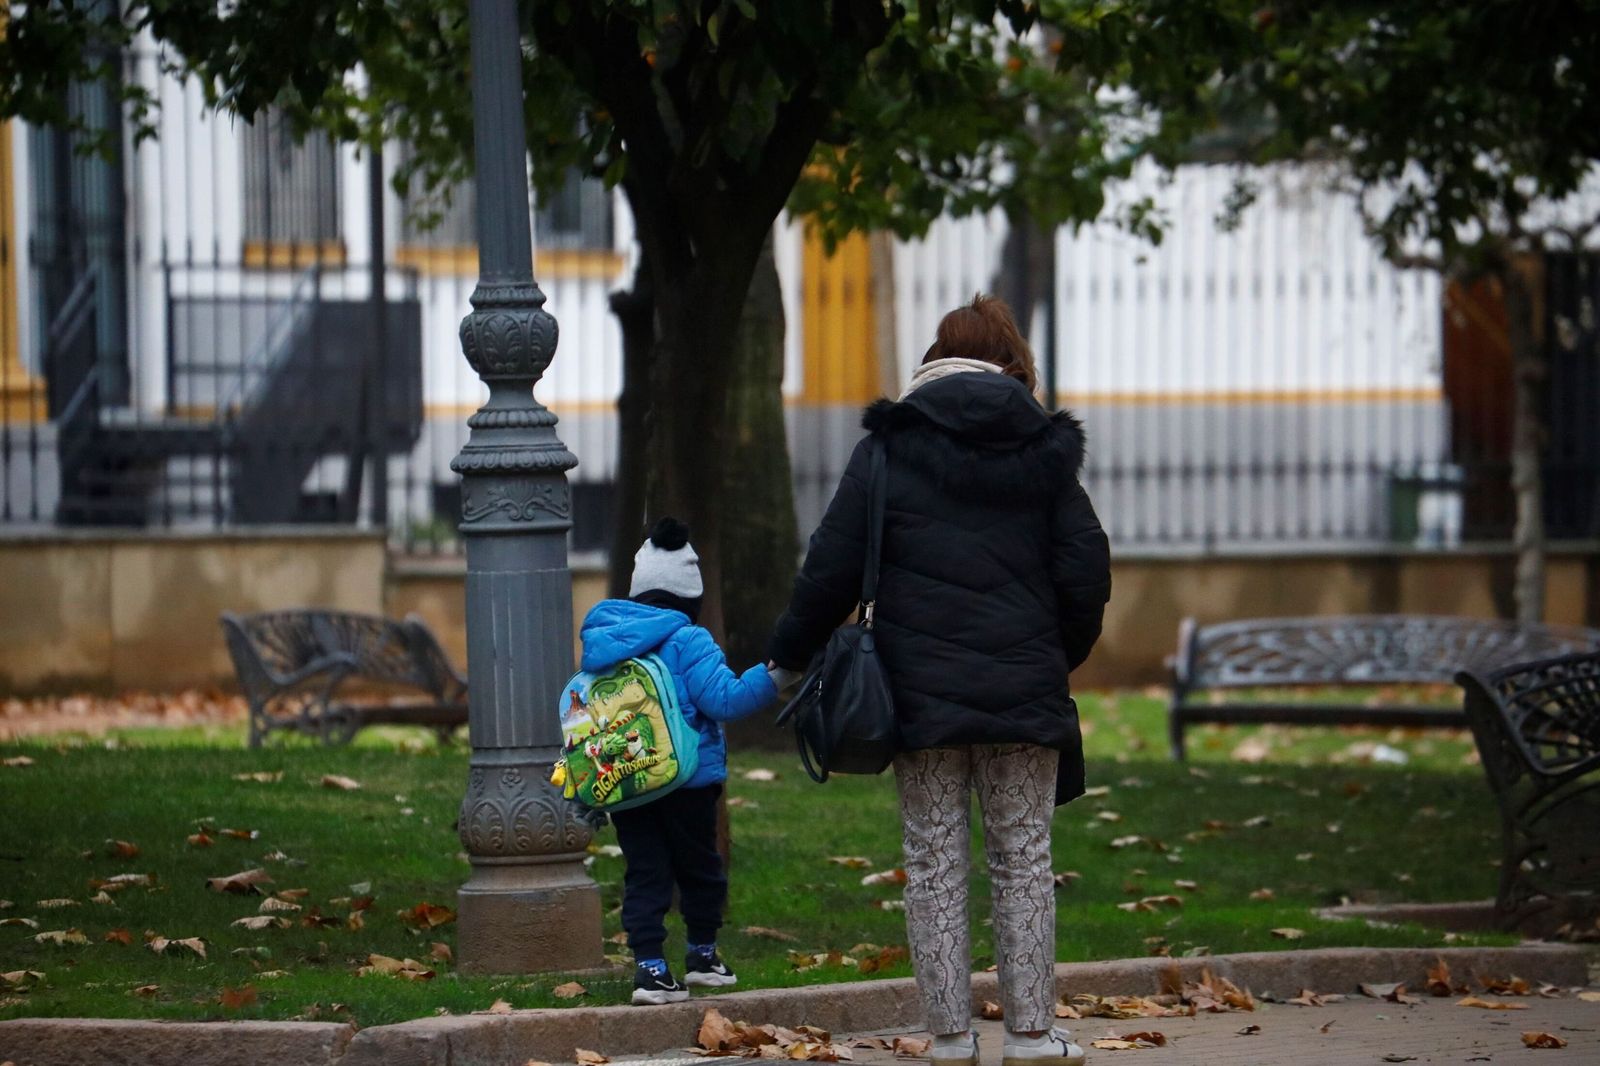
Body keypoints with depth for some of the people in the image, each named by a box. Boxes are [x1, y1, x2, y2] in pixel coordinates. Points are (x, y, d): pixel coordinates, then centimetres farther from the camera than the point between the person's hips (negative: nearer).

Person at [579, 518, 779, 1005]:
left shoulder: (600, 642, 5)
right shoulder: (687, 642, -14)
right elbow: (724, 700, -20)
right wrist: (769, 676, -11)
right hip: (687, 780, -4)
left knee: (644, 874, 5)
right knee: (700, 868, 15)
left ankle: (649, 965, -6)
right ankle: (702, 955, 27)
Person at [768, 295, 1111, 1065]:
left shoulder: (888, 450, 0)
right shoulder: (1044, 451, 5)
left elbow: (832, 568, -1)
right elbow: (1087, 575, 4)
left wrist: (790, 656, 13)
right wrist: (1057, 658, 21)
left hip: (920, 693, -1)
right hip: (1023, 691, 1)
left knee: (934, 863, 4)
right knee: (1023, 859, 7)